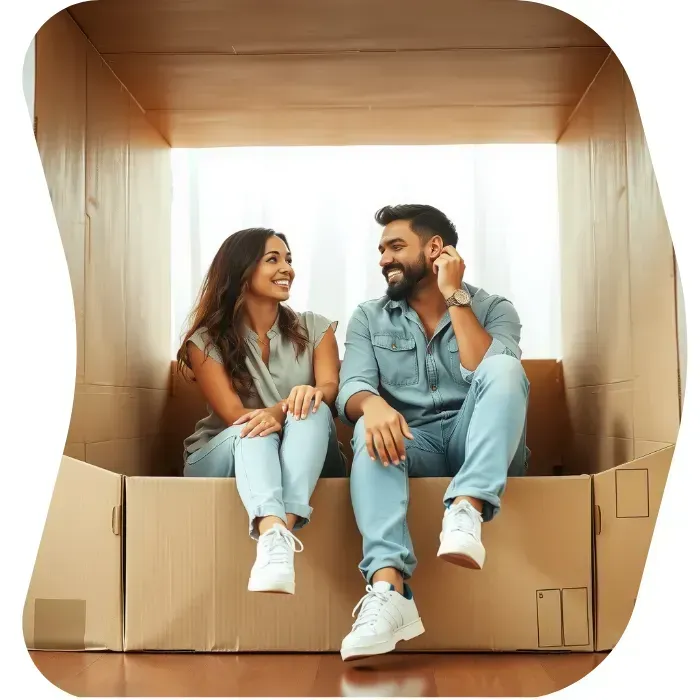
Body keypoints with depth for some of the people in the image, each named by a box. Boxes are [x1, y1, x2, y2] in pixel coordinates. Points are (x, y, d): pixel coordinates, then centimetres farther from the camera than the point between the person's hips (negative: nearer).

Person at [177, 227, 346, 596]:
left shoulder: (314, 328, 5)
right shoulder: (206, 341, -2)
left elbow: (331, 387, -13)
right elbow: (235, 417, -14)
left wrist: (312, 394, -38)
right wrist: (286, 409, -34)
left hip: (303, 461, 1)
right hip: (223, 458, -1)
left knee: (313, 409, -31)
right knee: (254, 430, -35)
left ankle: (281, 530, -52)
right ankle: (274, 535, -62)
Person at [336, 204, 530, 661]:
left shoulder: (494, 309, 6)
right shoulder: (369, 318, 10)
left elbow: (491, 374, -14)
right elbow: (352, 389, -7)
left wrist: (455, 297, -12)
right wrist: (372, 405, -30)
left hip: (479, 444, -1)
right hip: (410, 444, 1)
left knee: (504, 368, -28)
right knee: (371, 432, -33)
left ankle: (466, 511, -46)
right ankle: (389, 592, -49)